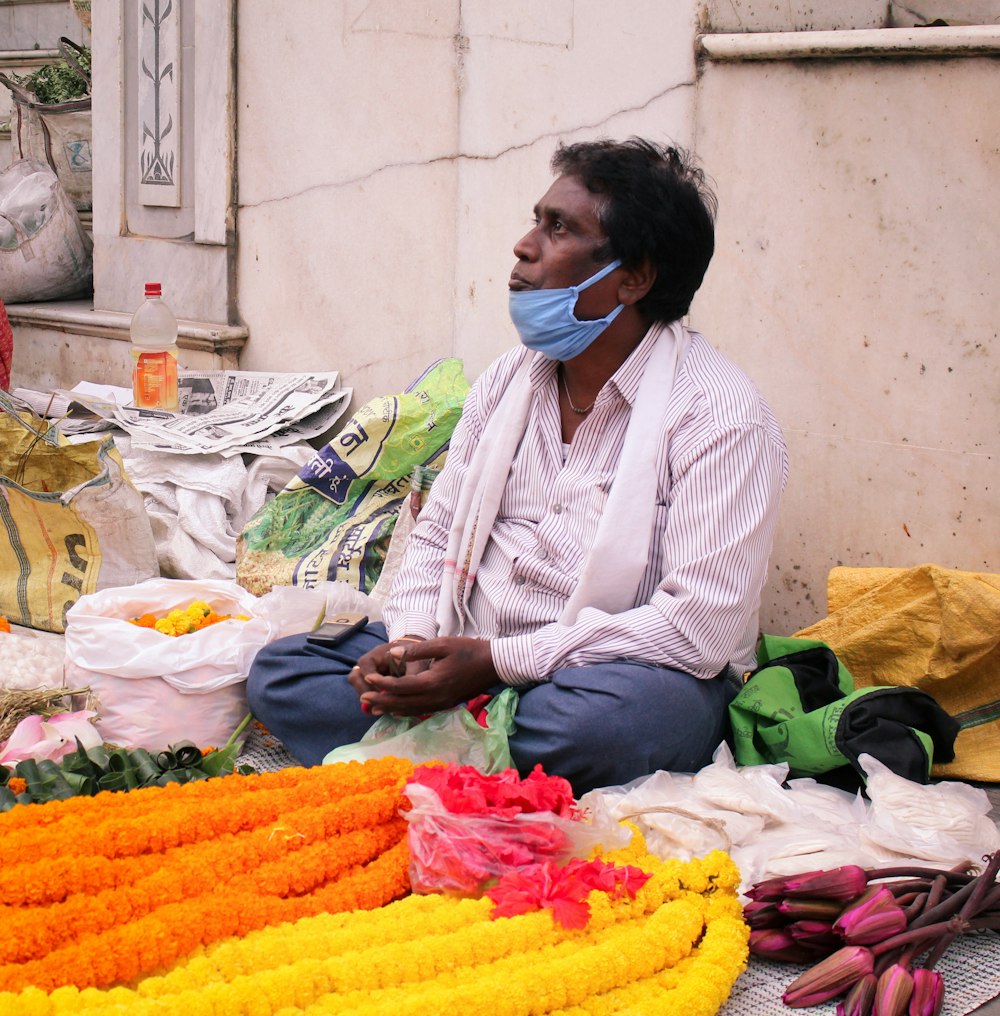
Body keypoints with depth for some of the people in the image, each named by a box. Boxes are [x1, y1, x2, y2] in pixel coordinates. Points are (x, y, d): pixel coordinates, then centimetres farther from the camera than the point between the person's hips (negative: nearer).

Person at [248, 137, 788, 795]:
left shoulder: (719, 414, -13)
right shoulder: (508, 379, 10)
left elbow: (701, 625, -21)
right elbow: (438, 534, 17)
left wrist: (497, 661, -23)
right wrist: (411, 640, -7)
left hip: (619, 673, -6)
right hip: (469, 652, 7)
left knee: (589, 720, -40)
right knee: (280, 669, -6)